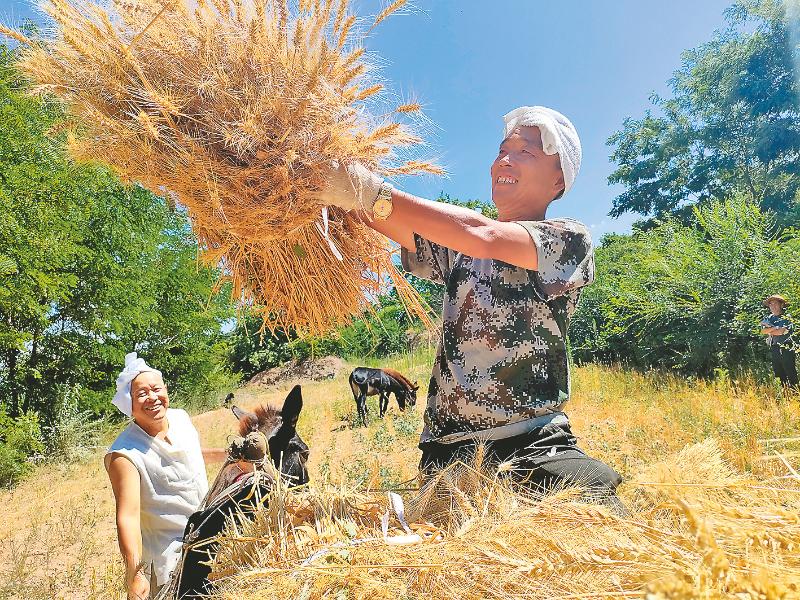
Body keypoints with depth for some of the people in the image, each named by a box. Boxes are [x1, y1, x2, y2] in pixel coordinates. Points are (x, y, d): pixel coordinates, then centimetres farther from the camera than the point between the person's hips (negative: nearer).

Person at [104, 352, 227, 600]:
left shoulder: (181, 417, -5)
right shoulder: (124, 455, -24)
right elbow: (128, 516, -33)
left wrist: (225, 453, 11)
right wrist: (134, 573, -42)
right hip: (170, 557, -6)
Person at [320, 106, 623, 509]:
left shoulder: (569, 239, 0)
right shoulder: (456, 245, 15)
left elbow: (483, 236, -18)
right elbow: (389, 221, 1)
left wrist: (375, 193, -22)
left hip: (535, 443, -2)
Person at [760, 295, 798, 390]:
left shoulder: (786, 317, -3)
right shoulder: (768, 319, 11)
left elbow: (782, 331, -15)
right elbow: (763, 331, -4)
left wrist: (769, 330, -3)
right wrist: (775, 328, -14)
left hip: (786, 349, -5)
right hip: (774, 350, 5)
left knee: (791, 373, -3)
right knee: (779, 374, 11)